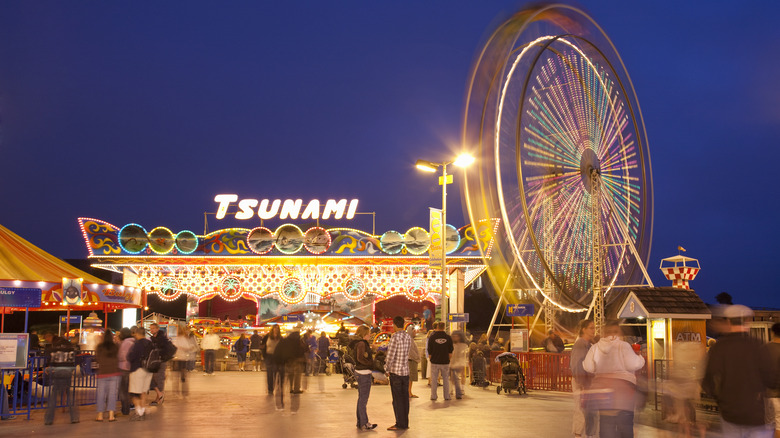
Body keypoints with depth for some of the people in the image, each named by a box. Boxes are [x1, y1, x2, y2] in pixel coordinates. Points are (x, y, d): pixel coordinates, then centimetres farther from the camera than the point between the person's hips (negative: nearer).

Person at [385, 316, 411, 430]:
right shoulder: (408, 337, 8)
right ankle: (405, 423, 16)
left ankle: (400, 424, 2)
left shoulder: (395, 337, -15)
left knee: (397, 399, -1)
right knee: (405, 398, 11)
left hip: (395, 372, -7)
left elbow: (390, 355, -17)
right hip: (406, 371, 7)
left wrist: (387, 369, -3)